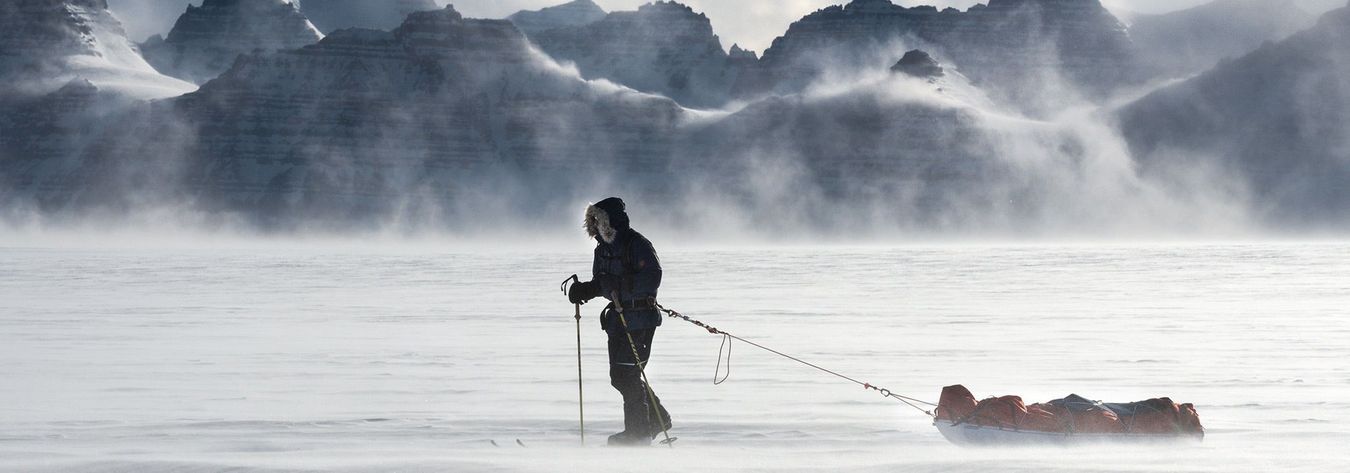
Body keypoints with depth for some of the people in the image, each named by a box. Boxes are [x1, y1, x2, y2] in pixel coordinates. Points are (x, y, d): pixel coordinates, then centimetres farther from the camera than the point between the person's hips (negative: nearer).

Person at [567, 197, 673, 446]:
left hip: (640, 318, -9)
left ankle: (638, 432, 3)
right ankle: (658, 418, 27)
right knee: (619, 376, 13)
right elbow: (602, 283, 16)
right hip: (618, 318, 9)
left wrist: (620, 285, -30)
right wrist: (585, 290, -5)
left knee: (627, 375, -8)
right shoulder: (604, 248, 13)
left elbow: (652, 278, -23)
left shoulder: (636, 244, -14)